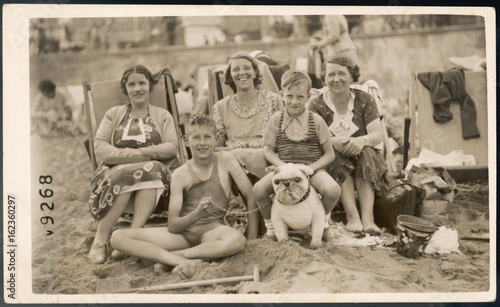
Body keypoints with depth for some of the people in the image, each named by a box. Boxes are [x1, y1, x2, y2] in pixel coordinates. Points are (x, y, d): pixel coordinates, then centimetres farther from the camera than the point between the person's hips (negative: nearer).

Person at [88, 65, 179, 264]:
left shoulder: (162, 116, 21)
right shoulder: (114, 114, 21)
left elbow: (171, 147, 4)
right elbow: (100, 147, 6)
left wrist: (141, 152, -12)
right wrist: (130, 155, -13)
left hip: (155, 172, 0)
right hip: (116, 170, 0)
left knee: (152, 170, -37)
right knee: (121, 176, -37)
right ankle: (100, 238, -31)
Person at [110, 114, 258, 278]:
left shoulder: (225, 160, 1)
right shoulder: (180, 175, 2)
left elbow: (251, 196, 1)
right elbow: (173, 225, -5)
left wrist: (252, 239, -5)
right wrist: (197, 214, -25)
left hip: (212, 229, -1)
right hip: (182, 231, 2)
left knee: (237, 240, -40)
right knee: (118, 237, -17)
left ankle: (169, 256, -25)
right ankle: (181, 261, -34)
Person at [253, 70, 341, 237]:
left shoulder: (316, 120, 1)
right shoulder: (276, 119, 5)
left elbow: (329, 154, 3)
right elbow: (269, 150, 8)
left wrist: (311, 167, -14)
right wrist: (282, 166, -11)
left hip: (312, 169, -1)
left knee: (333, 190, -31)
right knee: (258, 189, -27)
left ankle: (323, 218, 7)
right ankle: (270, 224, 5)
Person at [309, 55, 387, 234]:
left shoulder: (365, 100, 4)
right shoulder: (316, 105, 2)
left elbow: (377, 134, -6)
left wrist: (362, 140, -31)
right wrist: (333, 141, -34)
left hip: (362, 157, 1)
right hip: (331, 160, -1)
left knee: (366, 154, -32)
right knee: (337, 158, -33)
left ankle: (367, 218, -41)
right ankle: (352, 215, -40)